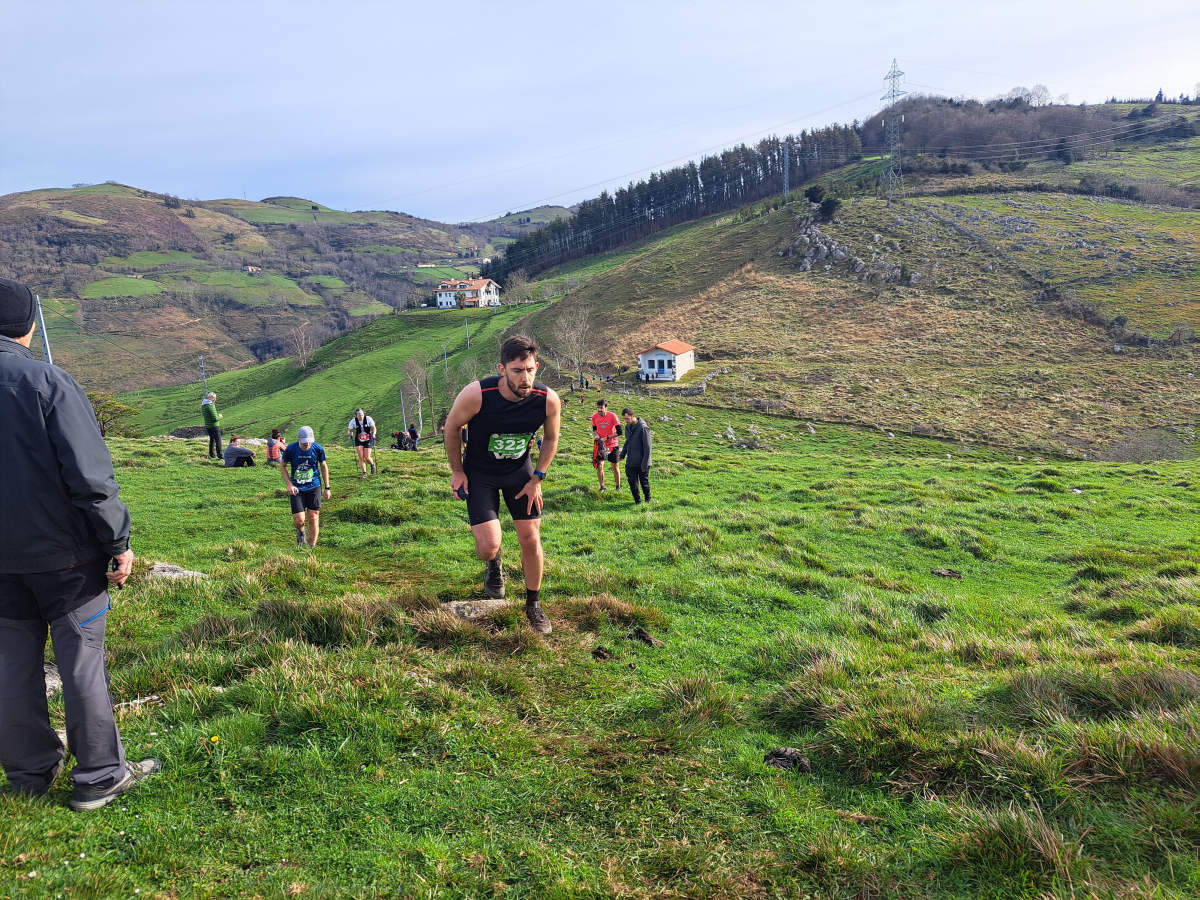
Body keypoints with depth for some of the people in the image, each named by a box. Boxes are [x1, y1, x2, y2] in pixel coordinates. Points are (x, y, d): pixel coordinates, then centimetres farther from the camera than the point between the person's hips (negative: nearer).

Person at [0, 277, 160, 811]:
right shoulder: (47, 382, -14)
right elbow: (90, 477, -17)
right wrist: (118, 541, -10)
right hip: (62, 553, -5)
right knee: (81, 661, 5)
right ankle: (99, 777, 13)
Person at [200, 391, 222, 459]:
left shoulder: (203, 405, 8)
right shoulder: (211, 405, -21)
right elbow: (215, 418, -24)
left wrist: (217, 415, 12)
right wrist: (220, 417, -2)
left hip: (207, 426, 9)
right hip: (214, 426, -9)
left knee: (212, 439, 20)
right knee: (218, 441, -2)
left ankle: (211, 455, 26)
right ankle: (219, 456, -2)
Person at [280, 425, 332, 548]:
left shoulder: (318, 449, -8)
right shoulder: (290, 449, -11)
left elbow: (324, 466, 7)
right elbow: (282, 466, 4)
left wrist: (327, 488, 8)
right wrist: (289, 485, -7)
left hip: (314, 487, 1)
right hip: (296, 489, -1)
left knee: (313, 519, 0)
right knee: (299, 520, -8)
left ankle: (312, 547, 15)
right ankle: (301, 532, 29)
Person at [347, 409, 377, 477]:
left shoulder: (368, 419, -11)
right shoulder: (353, 421, -7)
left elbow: (373, 428, -8)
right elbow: (350, 429, 6)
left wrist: (373, 435, -24)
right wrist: (351, 434, -14)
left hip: (368, 441, -1)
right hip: (358, 441, 2)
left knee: (367, 457, -8)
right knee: (361, 457, -8)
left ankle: (372, 465, 26)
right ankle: (364, 473, 1)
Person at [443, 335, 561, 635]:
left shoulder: (548, 400, -22)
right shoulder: (476, 394, -31)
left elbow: (551, 438, 0)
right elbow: (452, 428, -9)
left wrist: (536, 479, -2)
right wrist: (457, 471, -4)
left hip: (520, 472, 2)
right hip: (479, 474, -2)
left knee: (531, 540, 1)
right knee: (488, 545, -13)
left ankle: (533, 604, 25)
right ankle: (493, 564, 28)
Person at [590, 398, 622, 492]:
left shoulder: (612, 416, -17)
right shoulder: (594, 416, -6)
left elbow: (619, 431, -17)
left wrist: (606, 437, -19)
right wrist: (596, 435, -8)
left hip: (612, 445, -2)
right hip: (600, 444, 2)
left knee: (615, 467, 7)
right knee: (599, 465, -6)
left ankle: (618, 487, 23)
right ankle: (602, 487, 8)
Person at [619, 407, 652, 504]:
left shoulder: (643, 428, -17)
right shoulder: (628, 427, 7)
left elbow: (647, 447, -16)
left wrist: (645, 463, -18)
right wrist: (622, 455, 20)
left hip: (641, 463, -6)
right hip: (630, 463, 6)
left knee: (644, 482, 8)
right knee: (632, 482, 4)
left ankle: (647, 500, 28)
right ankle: (637, 501, 16)